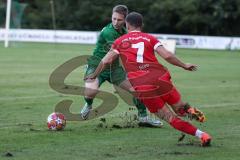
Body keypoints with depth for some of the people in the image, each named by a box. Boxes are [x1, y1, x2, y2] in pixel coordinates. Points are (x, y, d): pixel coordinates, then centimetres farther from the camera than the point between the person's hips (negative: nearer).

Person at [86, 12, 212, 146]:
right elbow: (167, 56, 1)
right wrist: (184, 66, 13)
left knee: (170, 118, 5)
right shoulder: (150, 38, 13)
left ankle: (201, 134, -9)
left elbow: (106, 61, 9)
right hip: (160, 78, 0)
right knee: (180, 108, 15)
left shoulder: (120, 42, 15)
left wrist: (94, 75, 25)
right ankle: (191, 111, -20)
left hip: (141, 87, 0)